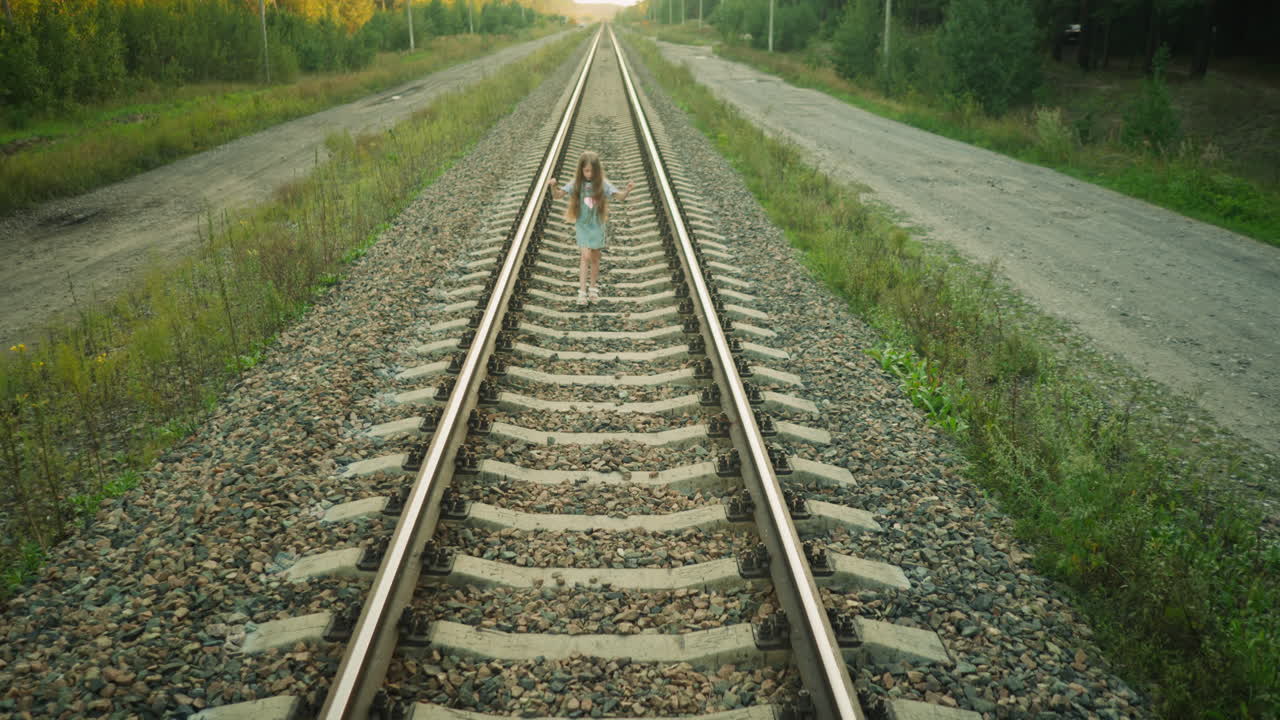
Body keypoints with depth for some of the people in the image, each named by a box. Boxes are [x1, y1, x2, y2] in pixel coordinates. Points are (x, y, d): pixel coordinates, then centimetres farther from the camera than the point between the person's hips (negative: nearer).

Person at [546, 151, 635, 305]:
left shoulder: (602, 184, -7)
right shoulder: (576, 184, -8)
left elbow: (620, 197, -12)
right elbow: (557, 195, -10)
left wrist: (628, 190, -32)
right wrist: (553, 186, -32)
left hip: (597, 225, 1)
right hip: (582, 225, -1)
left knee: (595, 258, 12)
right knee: (585, 256, -14)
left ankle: (593, 288, 29)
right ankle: (582, 292, -13)